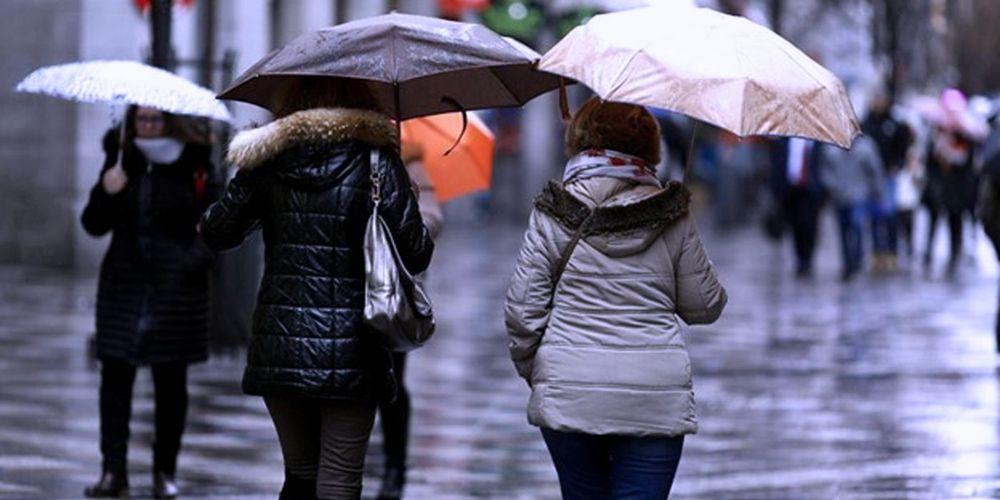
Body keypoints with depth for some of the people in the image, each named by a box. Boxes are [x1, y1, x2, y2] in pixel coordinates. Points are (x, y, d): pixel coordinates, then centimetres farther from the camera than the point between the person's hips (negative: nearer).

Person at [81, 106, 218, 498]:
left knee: (170, 379, 4)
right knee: (115, 373, -3)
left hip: (175, 287, -2)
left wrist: (196, 259, -14)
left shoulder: (194, 165, 0)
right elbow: (94, 225, 7)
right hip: (123, 284, 2)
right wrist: (106, 193, -11)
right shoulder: (122, 162, 7)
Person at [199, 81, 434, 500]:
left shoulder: (267, 160, 2)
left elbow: (216, 232, 6)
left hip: (279, 349, 3)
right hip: (349, 354, -3)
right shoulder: (378, 162, -5)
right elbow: (415, 254, -6)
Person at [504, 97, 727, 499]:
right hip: (656, 399, -1)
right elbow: (704, 306, 7)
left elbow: (522, 308, 0)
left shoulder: (551, 215, -1)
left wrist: (530, 368, 16)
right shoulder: (673, 218, 0)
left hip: (568, 395, 1)